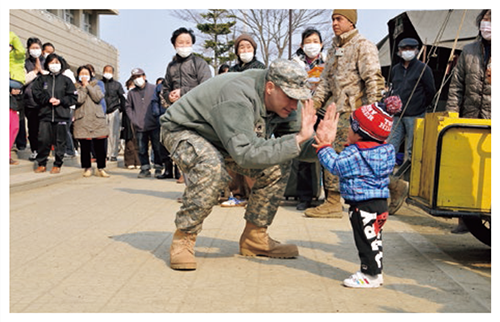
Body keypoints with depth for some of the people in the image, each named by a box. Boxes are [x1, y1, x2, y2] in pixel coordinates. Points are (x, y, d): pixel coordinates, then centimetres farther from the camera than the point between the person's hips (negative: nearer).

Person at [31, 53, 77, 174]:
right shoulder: (42, 79, 10)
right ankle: (41, 164, 10)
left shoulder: (66, 80, 8)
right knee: (43, 140, -3)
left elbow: (73, 97, 4)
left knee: (60, 141, 2)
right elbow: (36, 93, 4)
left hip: (61, 115, 0)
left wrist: (60, 101, -8)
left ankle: (57, 165, 12)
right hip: (45, 114, 0)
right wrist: (48, 99, -9)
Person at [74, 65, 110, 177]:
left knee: (100, 146, -3)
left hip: (97, 119, 1)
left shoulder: (95, 86, 15)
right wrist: (83, 87, -4)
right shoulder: (76, 87, 10)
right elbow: (79, 100, -9)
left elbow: (98, 97, -6)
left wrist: (88, 85, -4)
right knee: (85, 146, -2)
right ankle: (87, 167, 12)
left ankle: (101, 168, 6)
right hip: (82, 121, -1)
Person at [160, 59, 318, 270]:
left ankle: (253, 238, 5)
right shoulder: (237, 96, -38)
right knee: (212, 168, -38)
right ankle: (183, 239, -21)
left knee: (277, 167, -5)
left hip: (225, 140, 8)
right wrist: (298, 139, -46)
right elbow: (245, 154, -47)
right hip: (183, 131, -8)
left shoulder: (282, 101, -12)